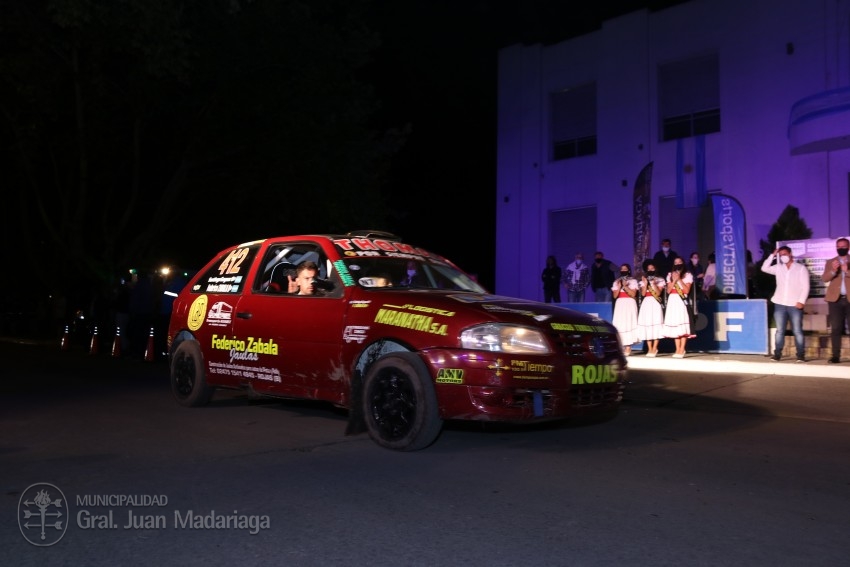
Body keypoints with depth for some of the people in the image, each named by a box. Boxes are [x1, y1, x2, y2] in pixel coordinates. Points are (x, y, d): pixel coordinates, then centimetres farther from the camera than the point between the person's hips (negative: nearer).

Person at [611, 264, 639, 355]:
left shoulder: (633, 281, 6)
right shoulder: (616, 282, 13)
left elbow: (633, 294, -5)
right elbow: (615, 295, 5)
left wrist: (625, 286, -10)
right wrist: (619, 286, -5)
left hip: (629, 305, -3)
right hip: (620, 305, 3)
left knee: (629, 323, -9)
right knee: (619, 324, -5)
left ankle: (628, 347, -9)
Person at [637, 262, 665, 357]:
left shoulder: (660, 280, 6)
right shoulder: (642, 281, 12)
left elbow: (658, 293, -6)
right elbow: (643, 294, 0)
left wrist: (653, 283, -12)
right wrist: (645, 283, -7)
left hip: (655, 304, -2)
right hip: (646, 304, 2)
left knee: (656, 325, -8)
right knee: (647, 325, -1)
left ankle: (654, 349, -5)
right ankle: (649, 349, 4)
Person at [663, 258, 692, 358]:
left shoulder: (688, 275, 4)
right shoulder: (670, 276, 15)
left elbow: (687, 290, -6)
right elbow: (668, 291, 5)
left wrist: (679, 279, -10)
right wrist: (674, 280, -5)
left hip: (682, 302, -4)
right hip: (672, 302, 4)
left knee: (682, 326, -9)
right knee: (674, 324, 2)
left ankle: (682, 350, -8)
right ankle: (677, 350, 7)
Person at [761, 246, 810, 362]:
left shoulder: (801, 268, 0)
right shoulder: (778, 267, 11)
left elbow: (805, 287, -4)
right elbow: (764, 268, 3)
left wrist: (801, 301, -13)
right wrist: (772, 256, 0)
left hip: (795, 305, -3)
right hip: (780, 304, 3)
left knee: (797, 331, -2)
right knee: (780, 330, 5)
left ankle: (801, 355, 2)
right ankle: (777, 354, 7)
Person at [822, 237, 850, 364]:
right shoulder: (830, 262, 13)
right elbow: (824, 278, 0)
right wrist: (833, 271, -18)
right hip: (835, 299, 1)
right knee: (835, 328, 0)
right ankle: (836, 356, 1)